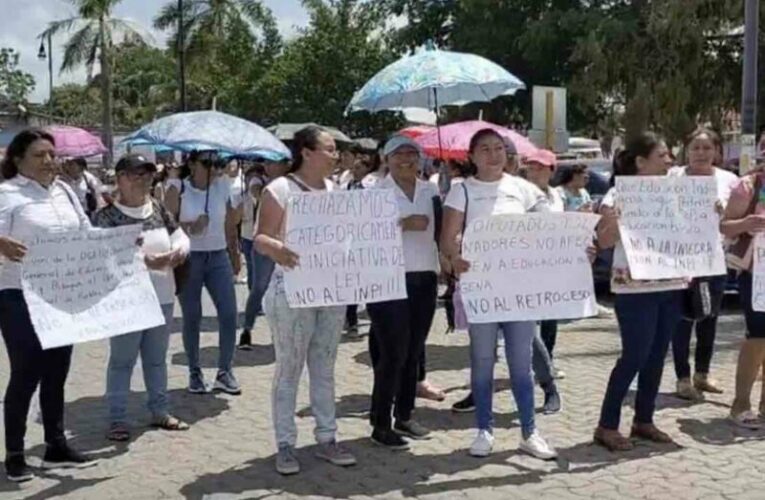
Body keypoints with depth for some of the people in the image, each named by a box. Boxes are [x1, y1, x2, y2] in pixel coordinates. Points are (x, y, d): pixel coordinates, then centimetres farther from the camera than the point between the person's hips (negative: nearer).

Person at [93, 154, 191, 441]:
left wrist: (177, 253, -13)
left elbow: (181, 239, 10)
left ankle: (160, 412, 27)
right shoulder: (106, 216, -9)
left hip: (162, 297, 6)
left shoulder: (159, 210, 9)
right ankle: (117, 419, 10)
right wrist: (143, 261, -32)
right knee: (122, 360, 2)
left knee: (157, 358, 16)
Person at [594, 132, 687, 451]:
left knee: (657, 356, 10)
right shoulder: (620, 194, -8)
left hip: (671, 285, 6)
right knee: (635, 356, -6)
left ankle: (644, 420, 22)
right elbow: (604, 242, -10)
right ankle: (607, 426, 4)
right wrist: (613, 221, -29)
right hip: (635, 288, -6)